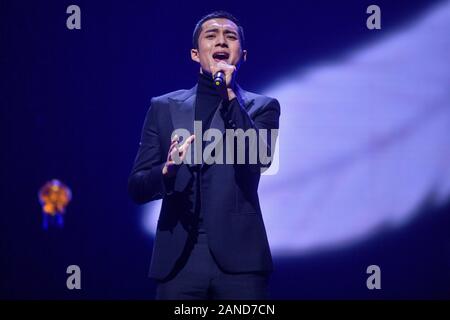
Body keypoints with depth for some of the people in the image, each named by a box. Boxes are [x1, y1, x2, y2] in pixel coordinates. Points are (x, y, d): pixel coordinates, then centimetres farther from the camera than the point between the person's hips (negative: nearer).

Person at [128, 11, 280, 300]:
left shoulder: (262, 107, 10)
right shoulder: (164, 107, 14)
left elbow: (260, 160, -9)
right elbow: (136, 188, 9)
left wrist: (229, 94, -10)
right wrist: (168, 170, -12)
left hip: (239, 260, -1)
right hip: (178, 259, 1)